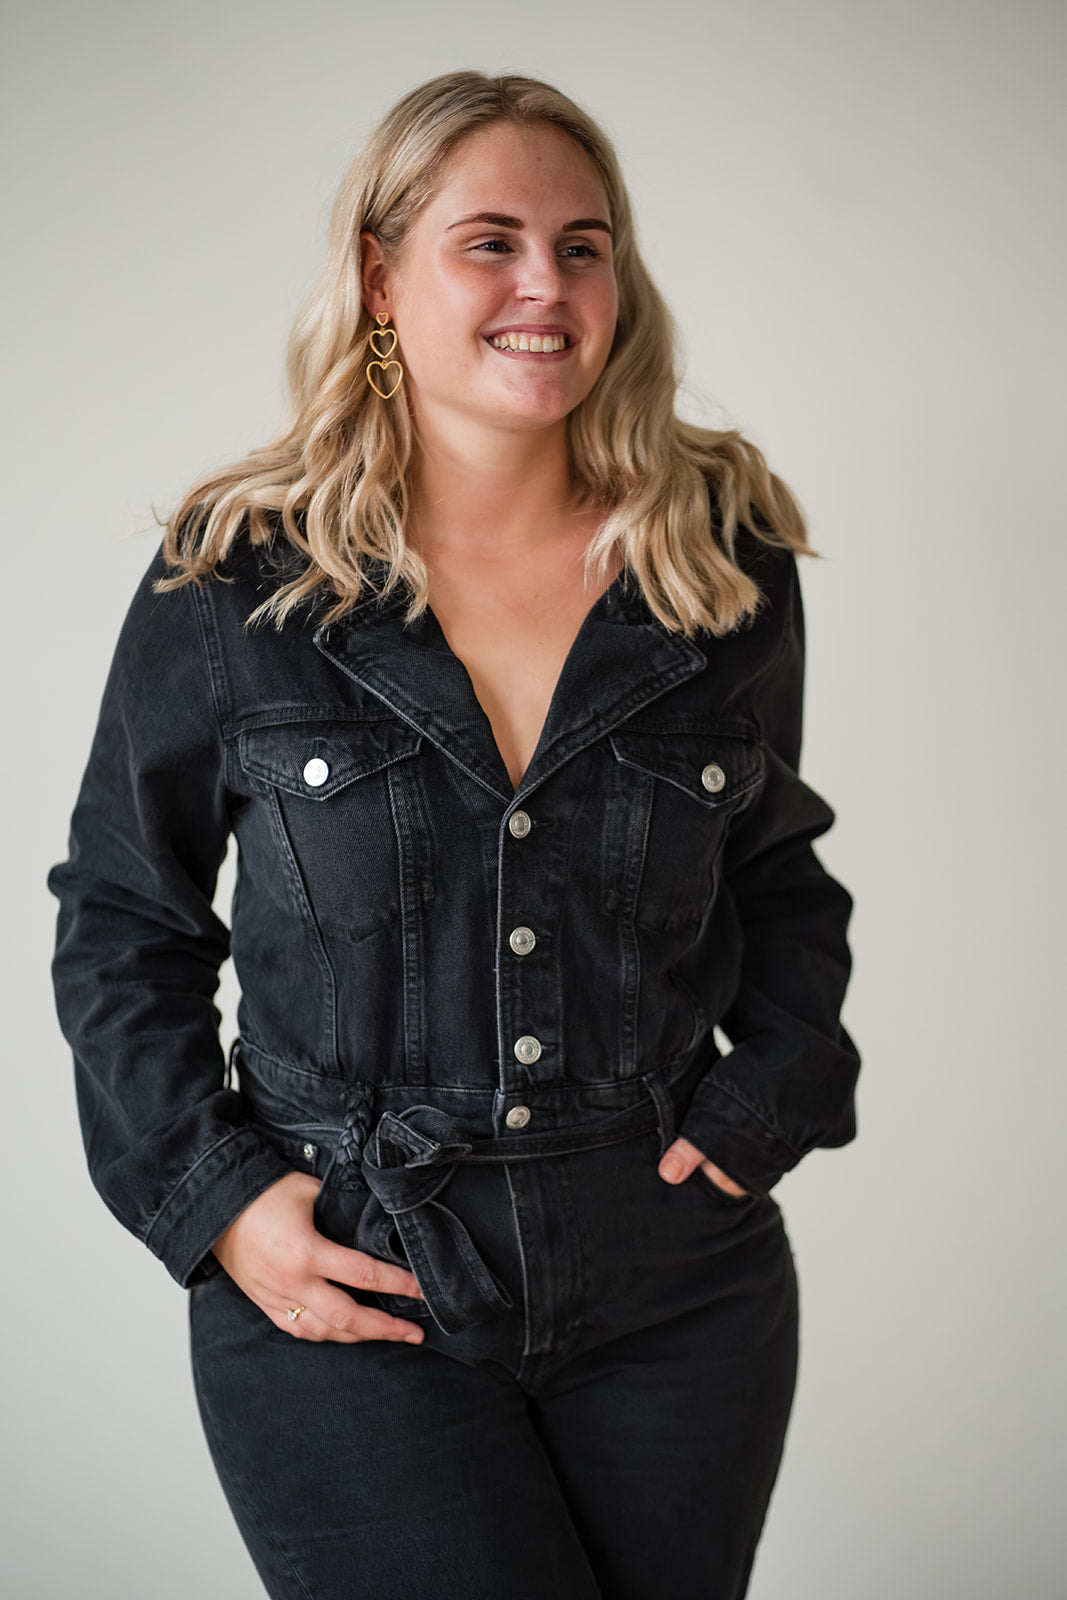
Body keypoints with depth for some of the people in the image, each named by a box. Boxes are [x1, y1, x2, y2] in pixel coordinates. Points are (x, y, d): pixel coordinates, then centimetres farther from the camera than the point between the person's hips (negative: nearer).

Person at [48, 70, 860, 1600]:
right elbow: (120, 918, 3)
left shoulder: (730, 571, 0)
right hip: (344, 1299, -2)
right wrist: (213, 1198, -7)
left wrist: (759, 1107, -1)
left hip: (679, 1294, 3)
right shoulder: (235, 585, -6)